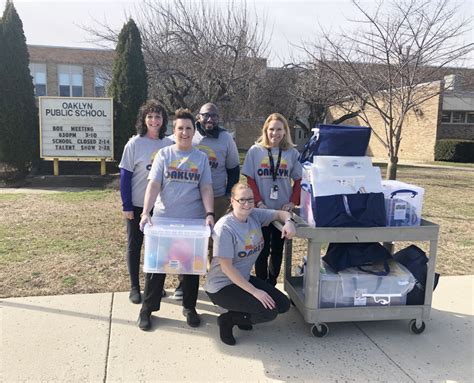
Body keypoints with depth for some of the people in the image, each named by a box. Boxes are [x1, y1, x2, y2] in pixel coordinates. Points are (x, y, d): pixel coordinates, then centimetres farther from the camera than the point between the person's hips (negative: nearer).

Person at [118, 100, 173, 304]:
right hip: (137, 205, -3)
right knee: (134, 246, 9)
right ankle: (134, 287, 24)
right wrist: (126, 205, -12)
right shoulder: (134, 144, -9)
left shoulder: (169, 144, -1)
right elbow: (125, 176, -9)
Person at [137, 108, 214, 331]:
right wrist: (146, 212, -19)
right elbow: (153, 185, -7)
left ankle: (189, 307, 29)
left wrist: (209, 214, -14)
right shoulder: (163, 155, 1)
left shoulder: (201, 158, 5)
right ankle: (147, 309, 22)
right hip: (163, 219, -1)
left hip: (193, 221, 1)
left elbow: (206, 189, 1)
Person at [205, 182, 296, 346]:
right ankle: (227, 320, 3)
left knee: (283, 305, 3)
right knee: (270, 312, -19)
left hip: (244, 278, 8)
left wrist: (288, 222, -16)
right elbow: (226, 267, -23)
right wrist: (254, 291, -22)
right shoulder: (225, 227, -23)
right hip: (222, 286, -8)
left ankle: (241, 314, 18)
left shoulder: (255, 215, -4)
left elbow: (281, 213, 10)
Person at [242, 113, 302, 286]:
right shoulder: (255, 151, -1)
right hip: (261, 211, -2)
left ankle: (271, 285, 27)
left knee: (277, 250, 12)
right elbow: (249, 180, -3)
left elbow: (299, 180, 5)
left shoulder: (292, 153, 3)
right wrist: (259, 203, -11)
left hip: (283, 210, 2)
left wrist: (293, 202, -6)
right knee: (262, 250, 6)